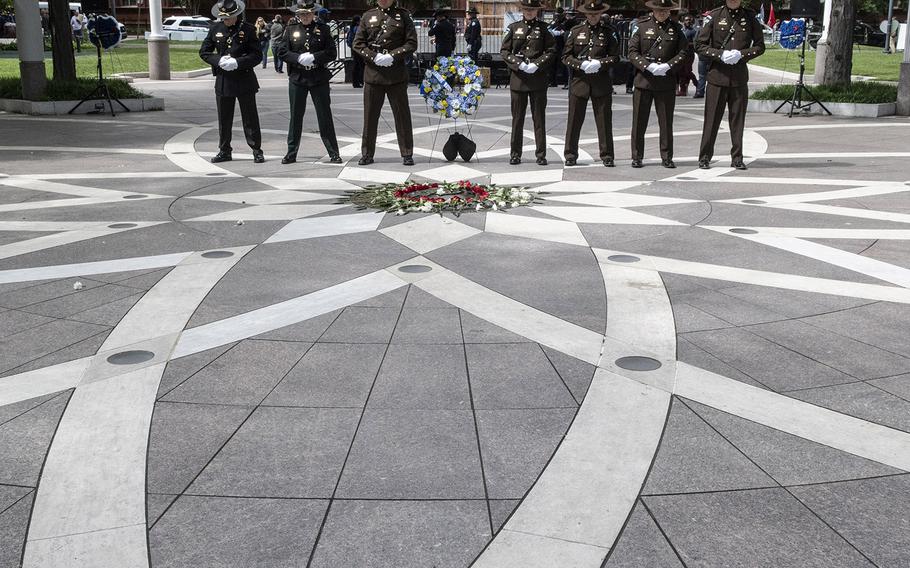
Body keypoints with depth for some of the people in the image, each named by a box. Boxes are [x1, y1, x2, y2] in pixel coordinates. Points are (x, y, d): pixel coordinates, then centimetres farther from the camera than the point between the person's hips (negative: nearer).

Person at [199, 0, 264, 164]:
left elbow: (257, 55, -6)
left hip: (244, 80, -3)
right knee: (224, 119, 9)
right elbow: (204, 52, 8)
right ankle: (224, 151, 20)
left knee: (250, 118, 1)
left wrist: (237, 62, -18)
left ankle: (257, 150, 9)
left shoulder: (247, 29, -4)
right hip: (223, 81, 3)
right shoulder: (215, 29, 5)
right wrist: (219, 60, -10)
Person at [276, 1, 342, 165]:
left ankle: (333, 154, 7)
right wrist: (298, 58, -14)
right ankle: (291, 154, 14)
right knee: (296, 116, 6)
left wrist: (314, 57, -15)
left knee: (325, 116, 1)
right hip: (297, 78, 1)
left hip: (319, 79, -1)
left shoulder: (323, 29, 4)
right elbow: (281, 53, 1)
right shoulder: (290, 30, 6)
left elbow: (332, 53, -1)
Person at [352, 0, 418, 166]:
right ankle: (367, 154, 14)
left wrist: (393, 56, -13)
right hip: (372, 73, 2)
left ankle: (407, 154, 10)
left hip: (397, 74, -1)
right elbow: (358, 43, 6)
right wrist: (374, 56, -10)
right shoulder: (368, 16, 9)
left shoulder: (403, 16, 5)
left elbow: (412, 43, 0)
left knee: (402, 114, 2)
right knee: (370, 115, 5)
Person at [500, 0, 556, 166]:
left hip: (538, 79, -1)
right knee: (517, 117, 4)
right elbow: (504, 51, 4)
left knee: (539, 117, 1)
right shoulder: (513, 27, 7)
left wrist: (537, 64, -10)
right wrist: (519, 64, -10)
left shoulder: (543, 28, 6)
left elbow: (551, 51, 3)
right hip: (518, 77, 1)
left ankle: (541, 154, 6)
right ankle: (515, 154, 11)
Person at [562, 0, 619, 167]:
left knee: (604, 120, 1)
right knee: (574, 120, 2)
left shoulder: (609, 31, 5)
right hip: (579, 81, 1)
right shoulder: (576, 31, 7)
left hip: (602, 83, 0)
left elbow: (614, 56, 4)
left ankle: (607, 156, 8)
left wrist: (600, 64, -13)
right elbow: (566, 56, 6)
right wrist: (581, 64, -11)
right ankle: (570, 155, 11)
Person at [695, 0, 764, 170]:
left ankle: (737, 158, 14)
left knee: (738, 118, 5)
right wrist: (720, 54, -14)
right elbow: (699, 45, -1)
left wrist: (741, 54, -10)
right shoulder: (714, 16, 1)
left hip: (740, 76, 2)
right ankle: (704, 157, 9)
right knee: (712, 117, 0)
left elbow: (760, 46, 8)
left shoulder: (750, 17, 5)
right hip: (717, 74, -2)